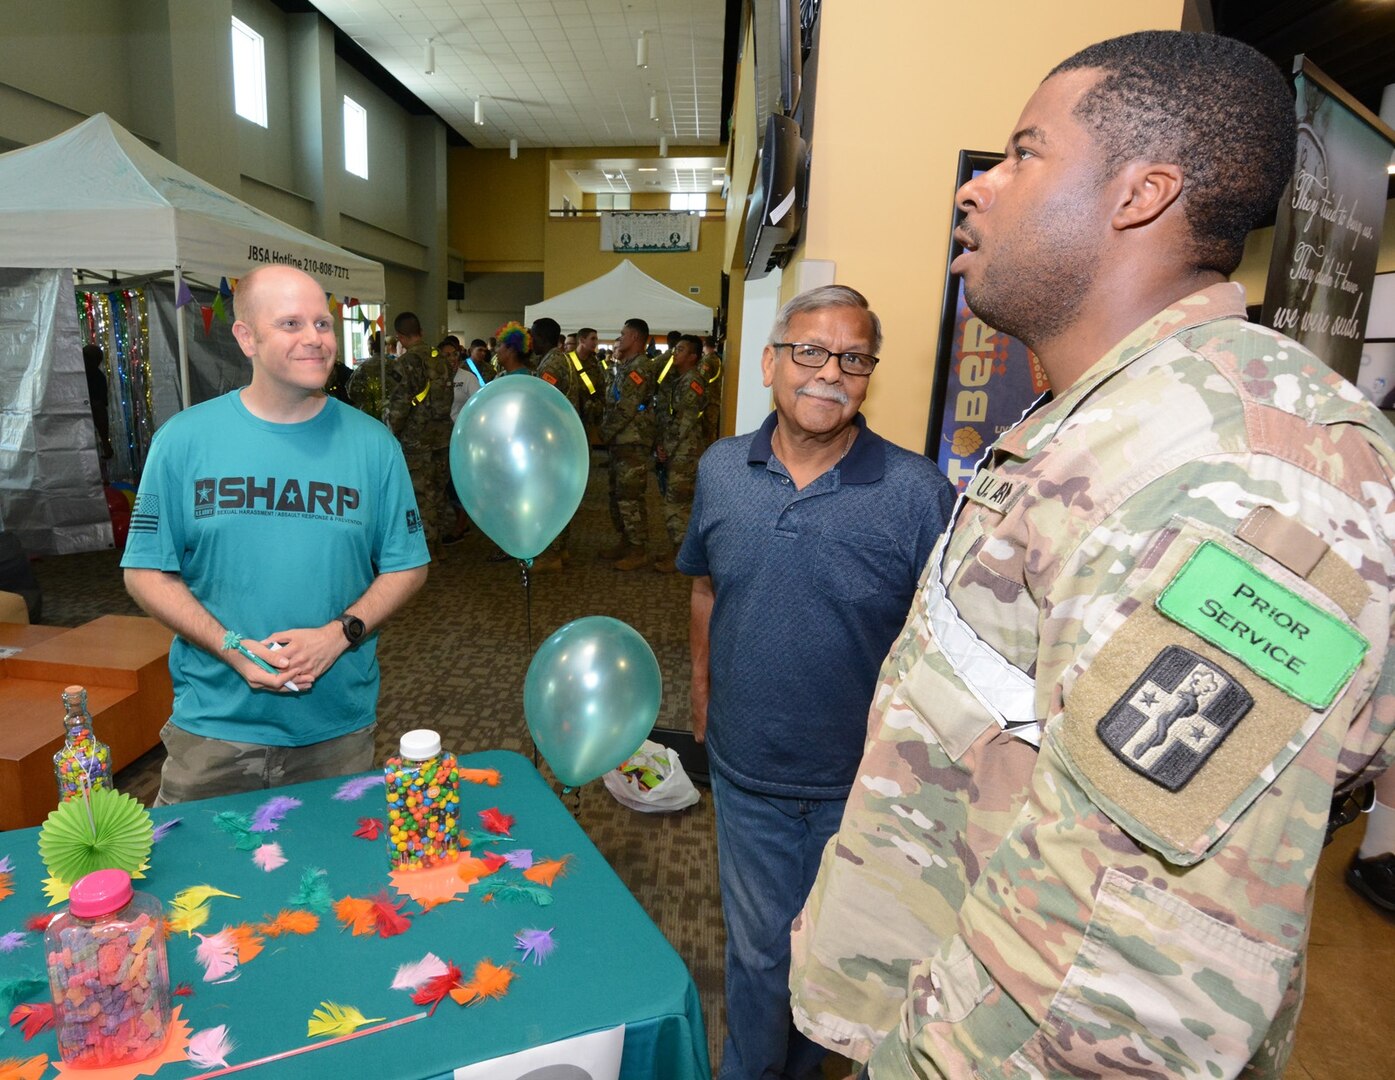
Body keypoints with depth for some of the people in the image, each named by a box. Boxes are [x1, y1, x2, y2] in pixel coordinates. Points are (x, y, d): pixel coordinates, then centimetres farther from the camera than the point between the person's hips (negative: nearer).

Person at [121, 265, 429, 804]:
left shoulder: (373, 443, -2)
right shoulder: (183, 439, -3)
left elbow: (407, 566, 0)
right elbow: (146, 572, 0)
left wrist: (340, 634, -15)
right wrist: (230, 646, -15)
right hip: (213, 727, 0)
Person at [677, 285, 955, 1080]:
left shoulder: (919, 494, -18)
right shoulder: (720, 470, -5)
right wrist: (703, 693, 12)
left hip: (863, 784, -2)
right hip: (746, 773, 2)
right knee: (757, 951, 23)